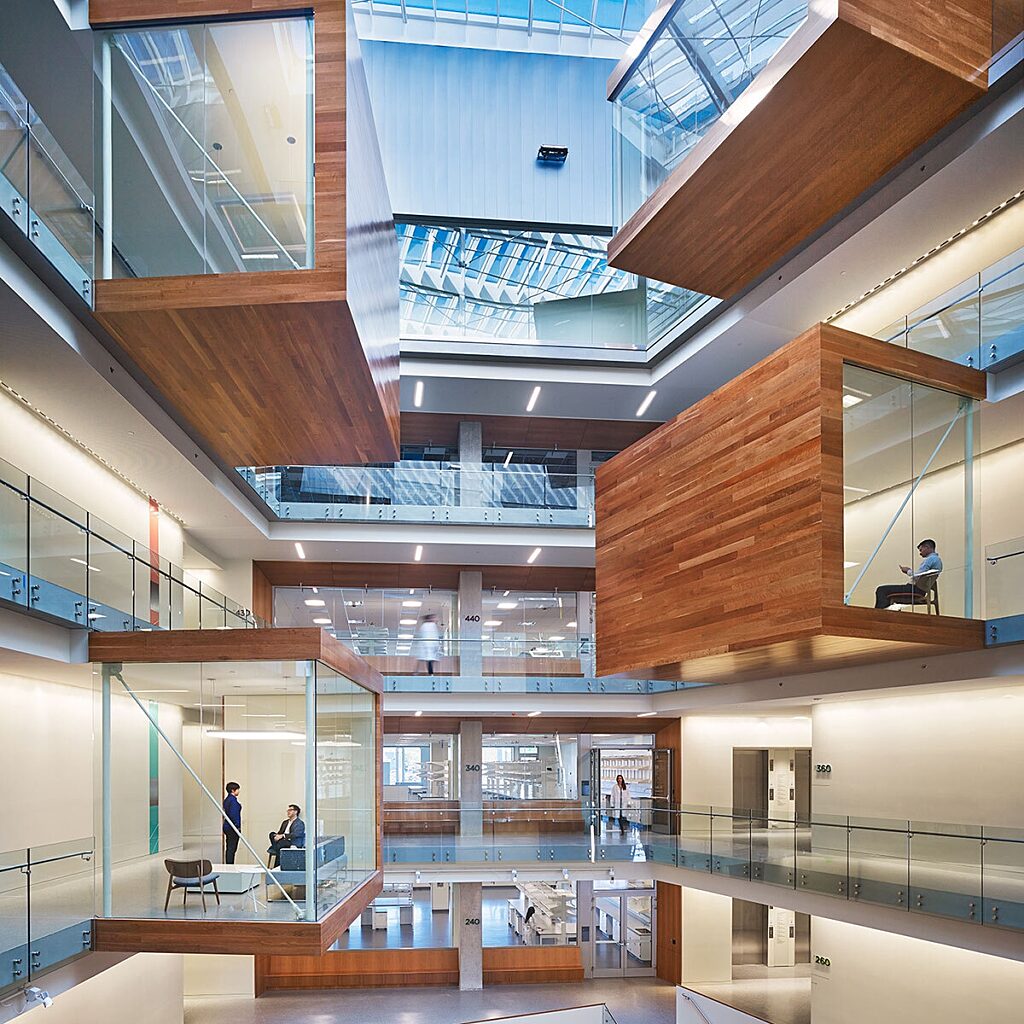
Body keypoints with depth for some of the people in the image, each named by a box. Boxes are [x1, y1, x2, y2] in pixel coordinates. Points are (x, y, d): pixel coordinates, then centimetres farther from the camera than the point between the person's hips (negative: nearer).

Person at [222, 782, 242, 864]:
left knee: (229, 848, 13)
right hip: (233, 828, -10)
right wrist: (237, 826, -17)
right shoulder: (233, 800, -16)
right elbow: (233, 814, -22)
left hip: (227, 826, 10)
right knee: (232, 848, -6)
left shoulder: (227, 799, 14)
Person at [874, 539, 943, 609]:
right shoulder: (937, 559, 20)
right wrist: (910, 571, 14)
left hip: (917, 590, -11)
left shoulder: (930, 559, -12)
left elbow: (916, 577, -18)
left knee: (882, 590, -16)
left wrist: (908, 571, 1)